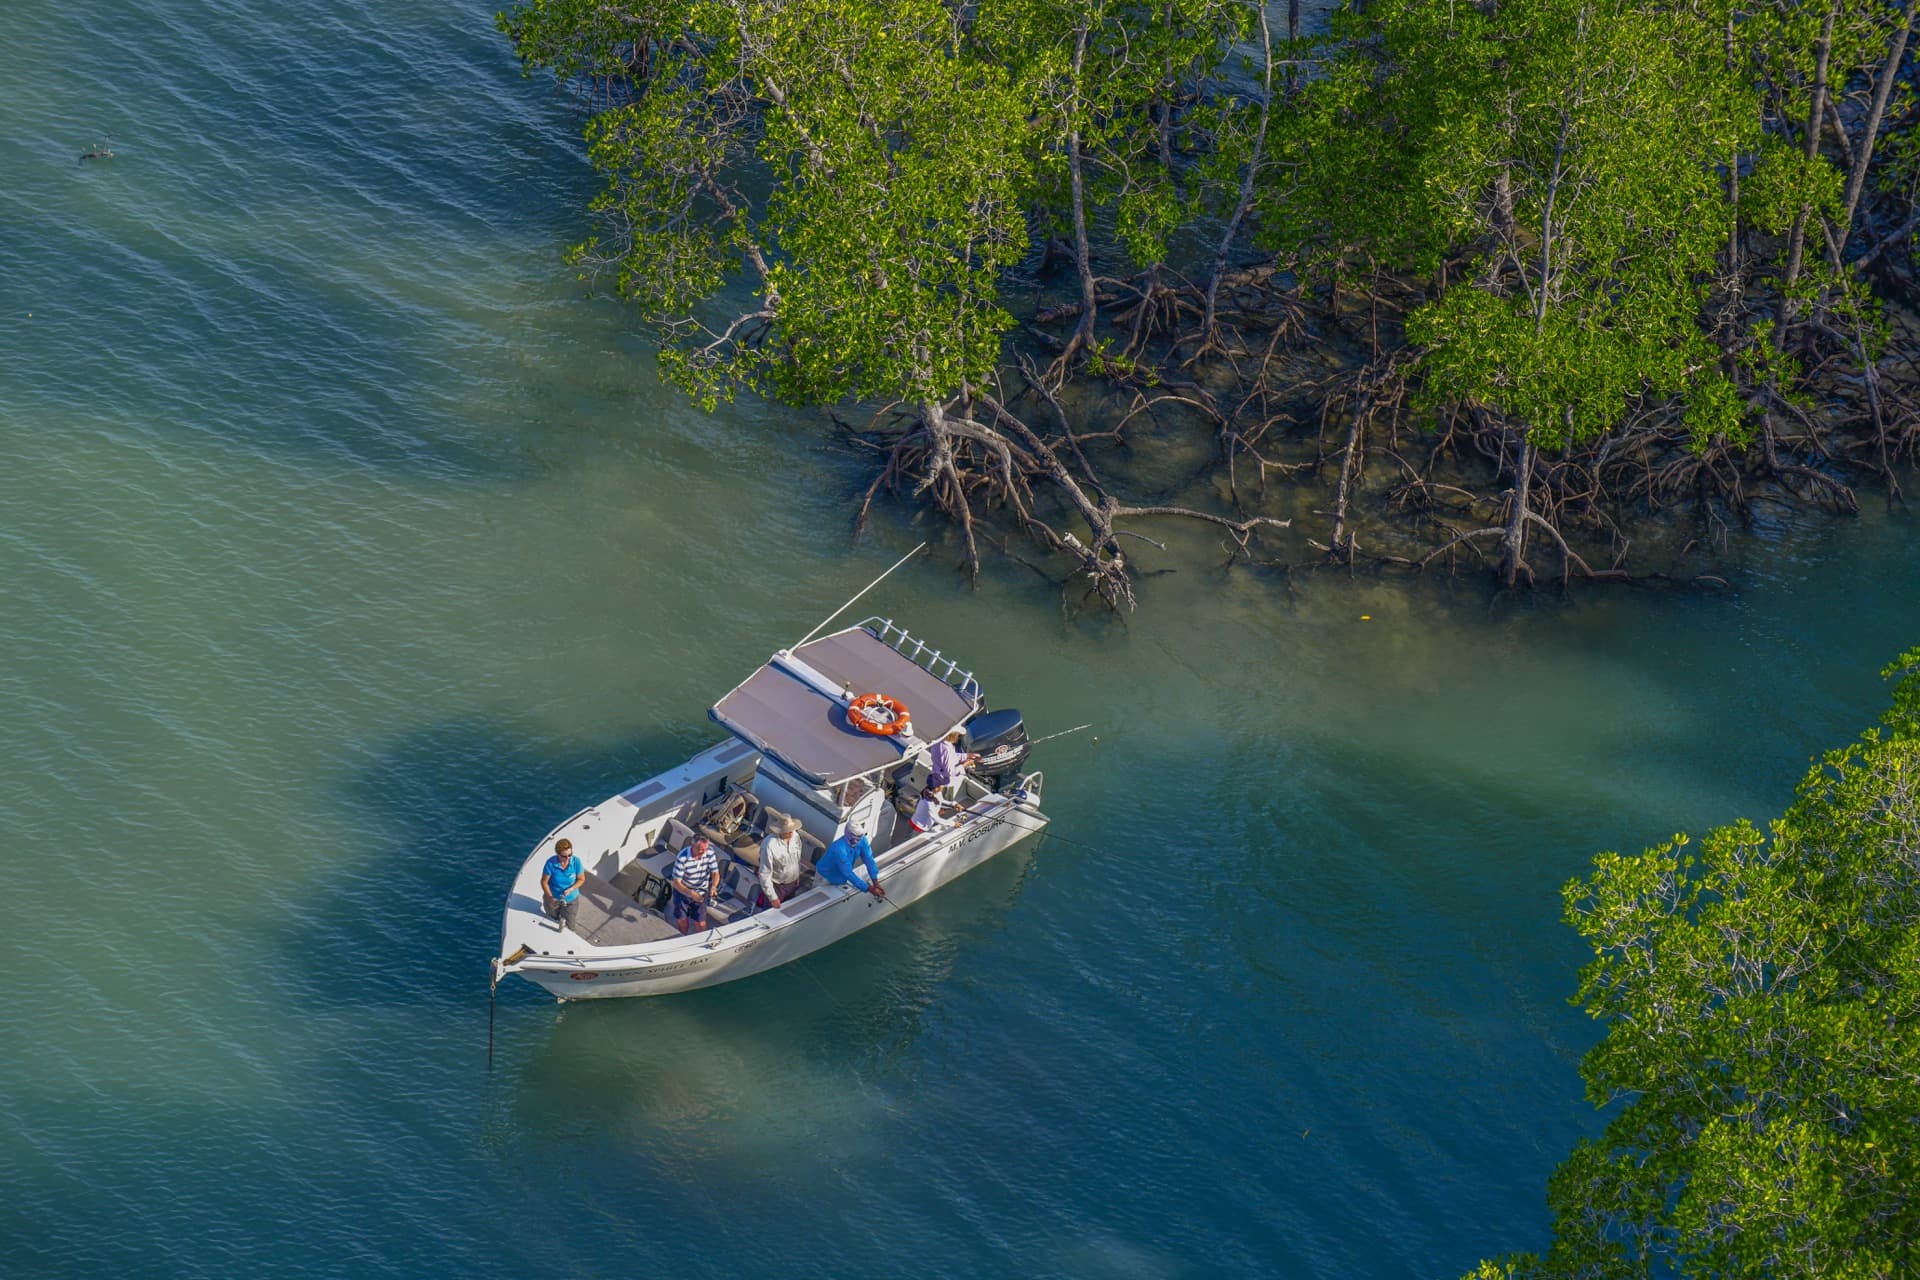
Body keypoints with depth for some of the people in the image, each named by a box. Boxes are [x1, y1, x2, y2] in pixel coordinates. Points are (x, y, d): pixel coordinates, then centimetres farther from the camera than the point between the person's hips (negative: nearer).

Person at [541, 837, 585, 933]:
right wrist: (550, 898, -29)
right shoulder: (551, 863, -28)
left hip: (571, 900, 0)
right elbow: (544, 881, -18)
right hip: (554, 898, 0)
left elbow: (581, 879, -10)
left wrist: (570, 889, -26)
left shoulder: (576, 862, -24)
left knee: (569, 927, 11)